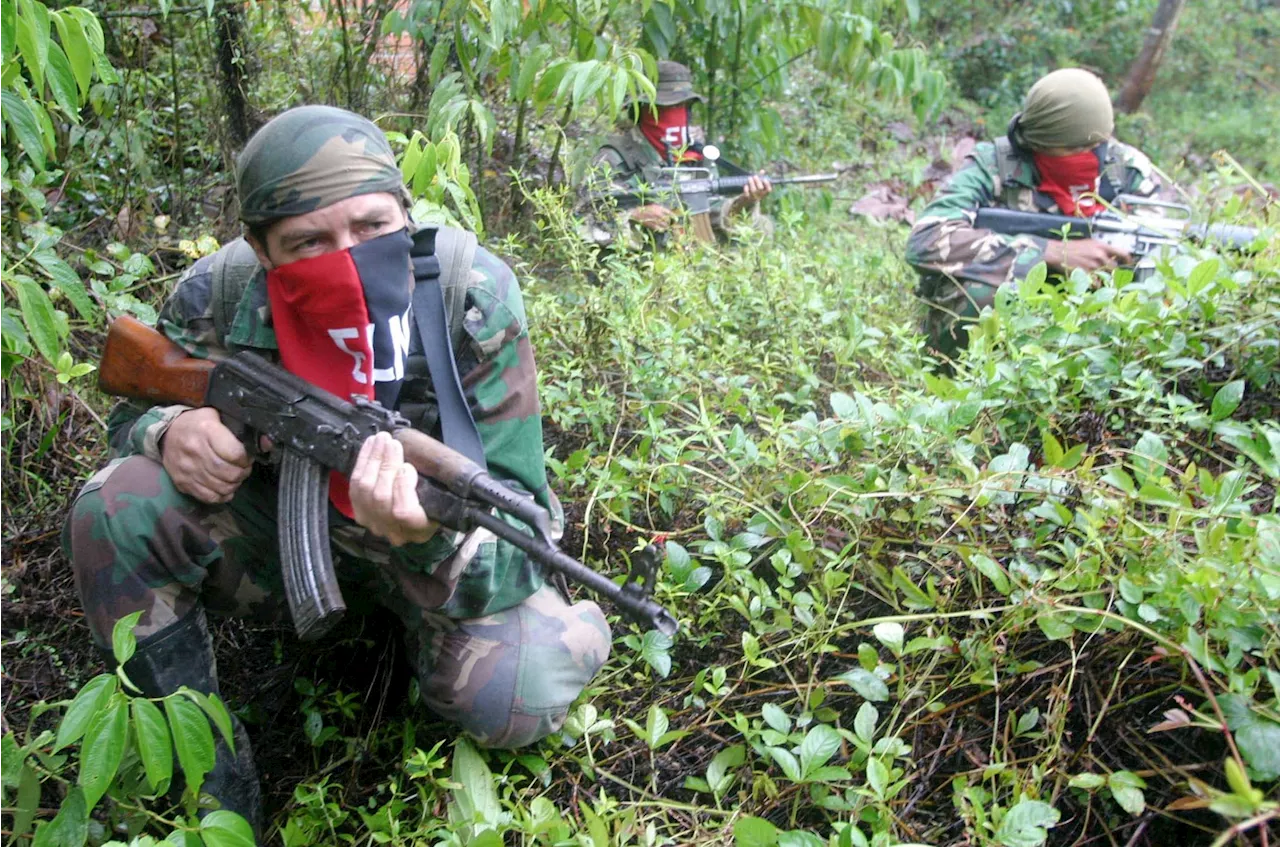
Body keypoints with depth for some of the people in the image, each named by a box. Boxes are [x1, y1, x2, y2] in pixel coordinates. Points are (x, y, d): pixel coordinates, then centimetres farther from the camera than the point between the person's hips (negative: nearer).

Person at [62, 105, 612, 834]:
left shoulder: (474, 298, -28)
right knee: (114, 510, -22)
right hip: (284, 520, 4)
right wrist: (169, 431, -26)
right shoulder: (222, 293, -20)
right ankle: (214, 790, -4)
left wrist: (427, 533, -52)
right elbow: (134, 409, 1)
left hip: (445, 541, -3)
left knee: (513, 694, -32)